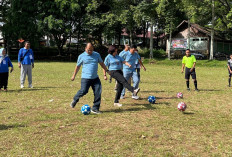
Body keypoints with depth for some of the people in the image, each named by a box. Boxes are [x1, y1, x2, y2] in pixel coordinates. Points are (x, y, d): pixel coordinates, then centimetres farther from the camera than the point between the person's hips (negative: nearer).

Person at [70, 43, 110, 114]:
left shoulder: (97, 55, 9)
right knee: (83, 91, -14)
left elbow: (101, 63, 19)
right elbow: (77, 66, 12)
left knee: (98, 93, -4)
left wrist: (107, 70, 13)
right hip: (85, 78, -3)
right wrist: (74, 75, 15)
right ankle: (75, 100, 17)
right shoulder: (81, 56, 2)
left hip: (95, 78, 3)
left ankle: (95, 109, 6)